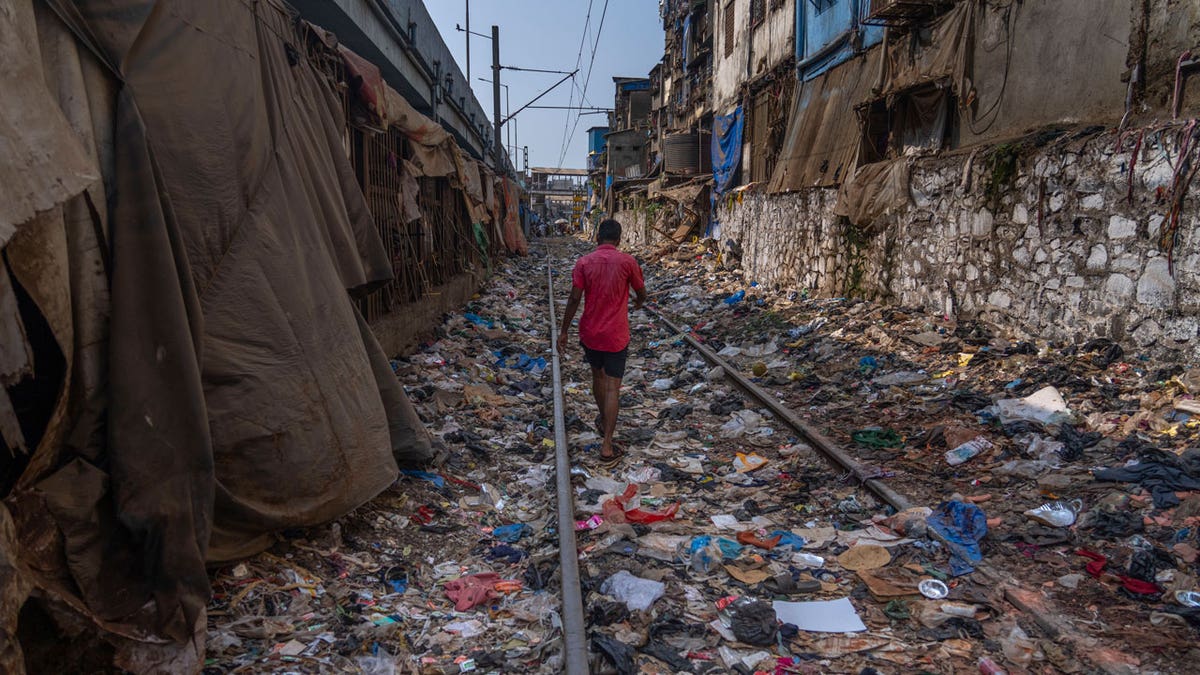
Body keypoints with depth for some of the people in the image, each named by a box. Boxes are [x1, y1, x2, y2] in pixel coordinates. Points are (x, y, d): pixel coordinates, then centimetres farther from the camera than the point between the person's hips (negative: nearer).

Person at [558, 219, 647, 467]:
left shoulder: (583, 263, -6)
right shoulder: (627, 261, -8)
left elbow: (574, 300, -8)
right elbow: (641, 293, 5)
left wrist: (563, 331, 1)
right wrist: (638, 303, 29)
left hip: (590, 333, 3)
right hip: (616, 335, -2)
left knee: (597, 376, 24)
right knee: (612, 387, -1)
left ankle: (604, 420, 46)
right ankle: (607, 446, -5)